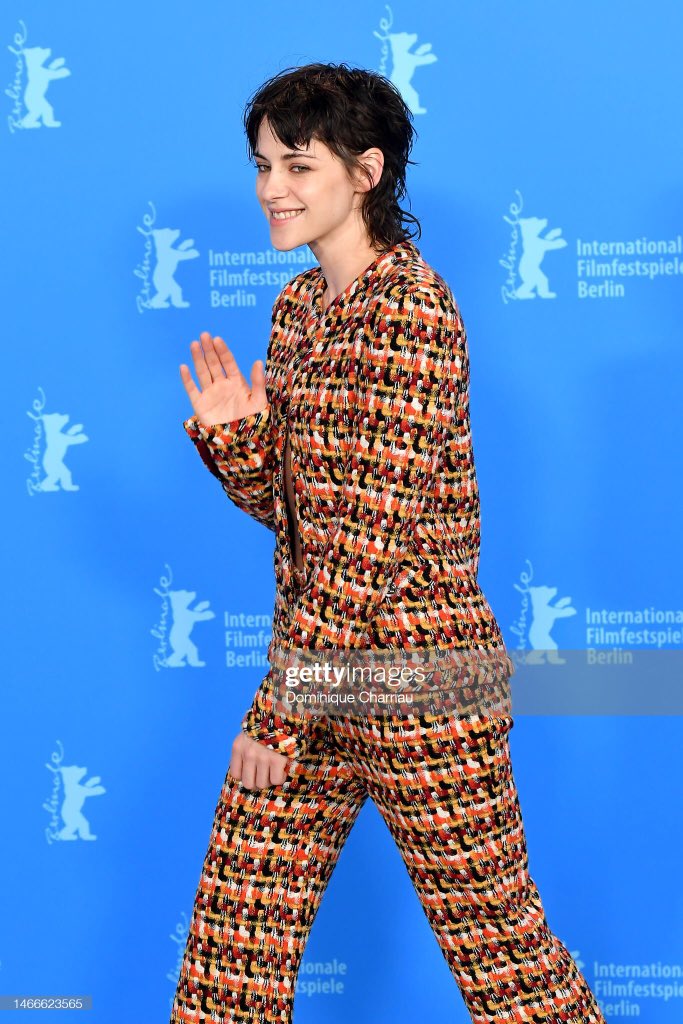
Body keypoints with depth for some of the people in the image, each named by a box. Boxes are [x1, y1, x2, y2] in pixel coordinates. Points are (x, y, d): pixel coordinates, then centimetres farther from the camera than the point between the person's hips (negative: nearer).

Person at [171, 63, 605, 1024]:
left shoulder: (411, 311, -16)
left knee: (496, 942, 6)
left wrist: (281, 711, -18)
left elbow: (374, 536, -20)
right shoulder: (300, 303, 10)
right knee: (235, 928, 13)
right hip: (318, 658, 8)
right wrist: (233, 432, -6)